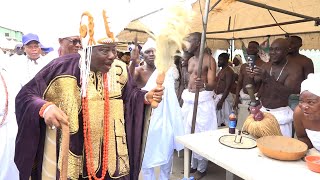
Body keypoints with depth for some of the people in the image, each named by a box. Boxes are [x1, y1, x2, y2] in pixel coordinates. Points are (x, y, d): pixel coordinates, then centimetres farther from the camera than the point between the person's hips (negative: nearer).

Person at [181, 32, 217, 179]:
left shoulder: (209, 60, -11)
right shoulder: (190, 60, 12)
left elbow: (213, 85, -18)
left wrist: (204, 85, -39)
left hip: (203, 100, -7)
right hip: (189, 99, 8)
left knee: (202, 134, 0)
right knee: (189, 132, 12)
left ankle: (201, 168, 17)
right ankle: (192, 164, 28)